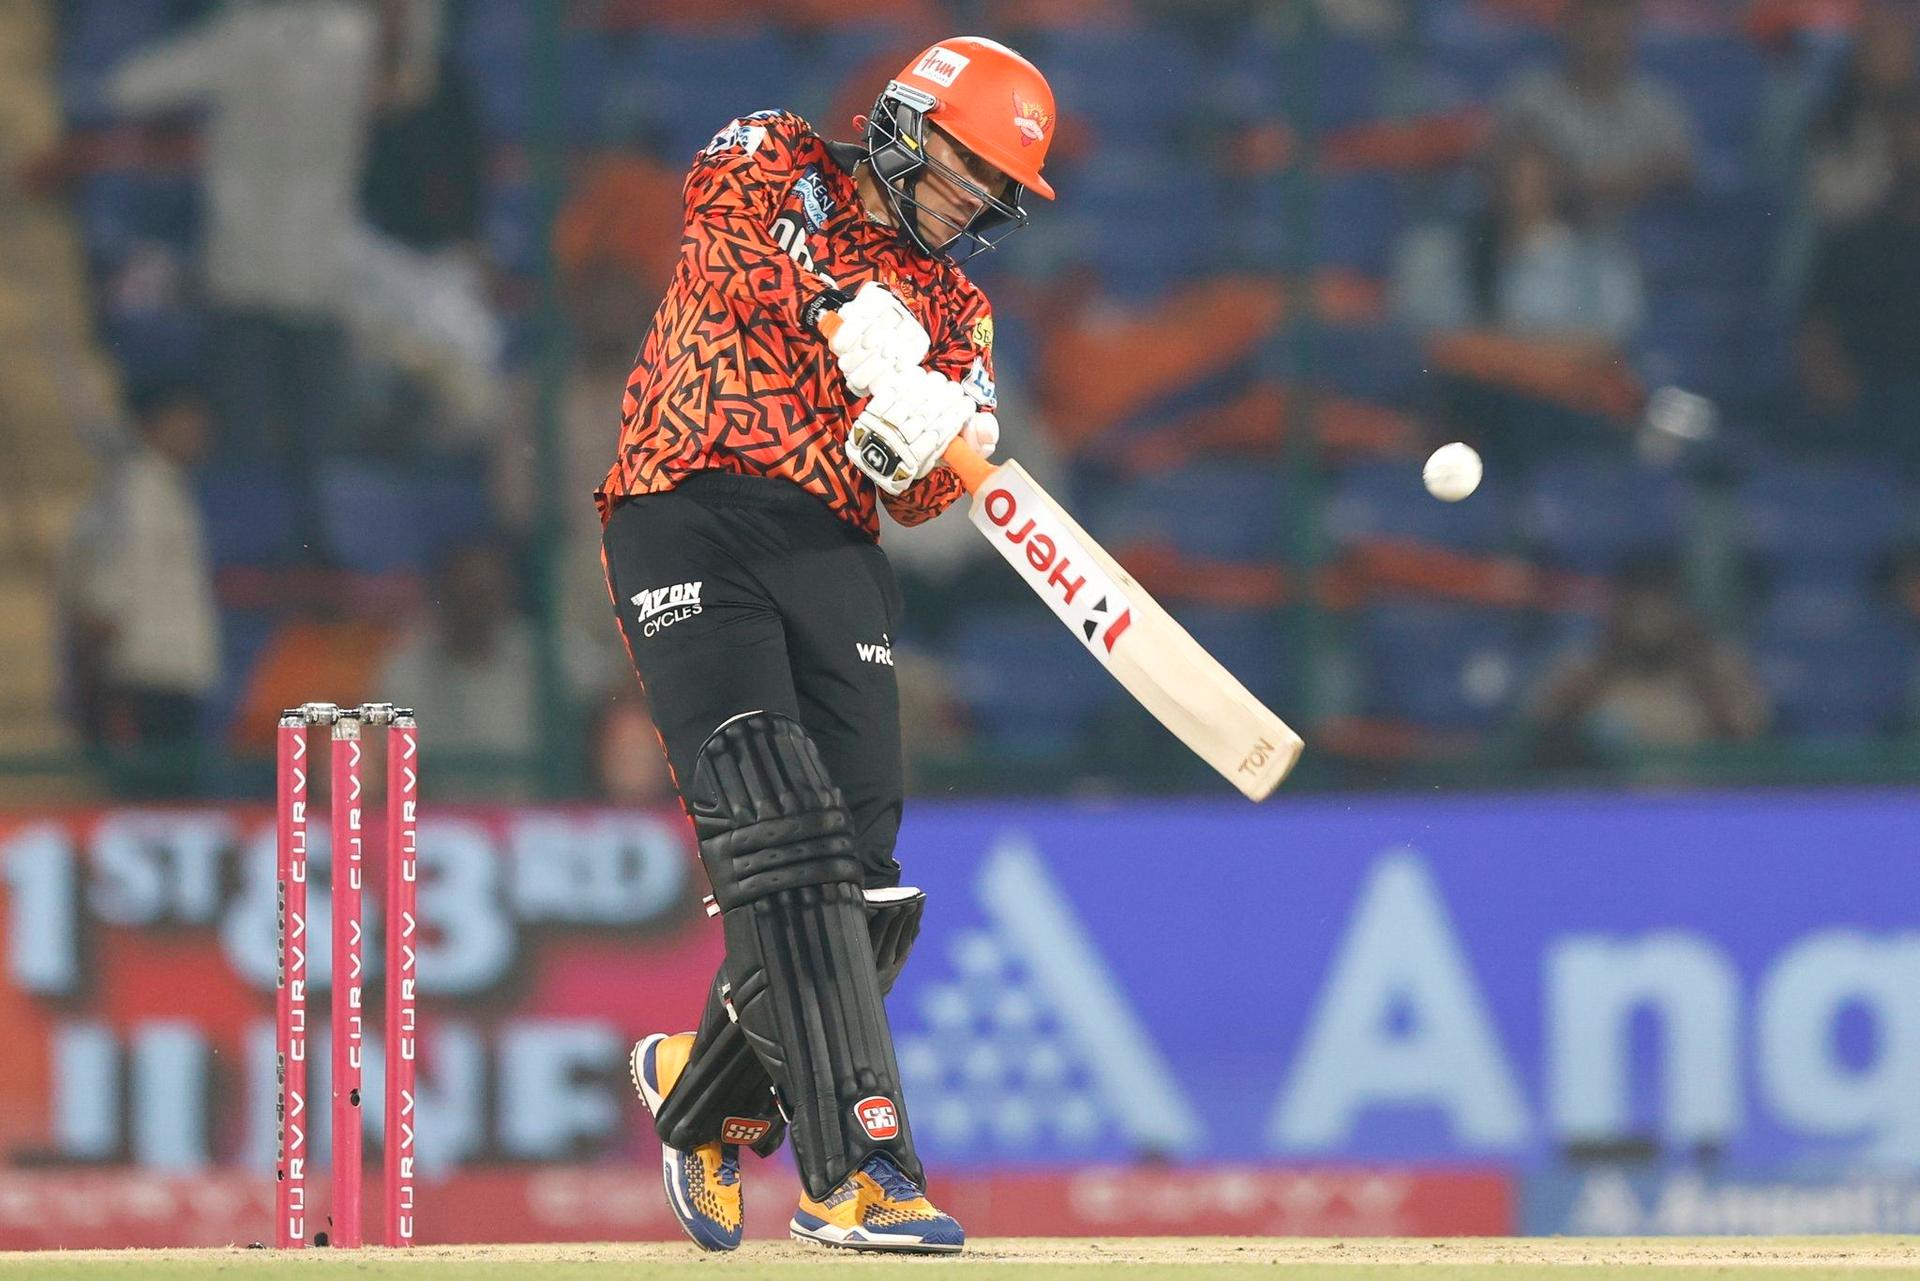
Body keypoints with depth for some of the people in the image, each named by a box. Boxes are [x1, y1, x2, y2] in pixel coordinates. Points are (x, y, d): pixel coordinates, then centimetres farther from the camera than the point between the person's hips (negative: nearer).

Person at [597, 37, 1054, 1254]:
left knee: (862, 884, -2)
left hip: (834, 551, 5)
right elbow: (733, 238, -14)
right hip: (694, 523, -5)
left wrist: (924, 444, -16)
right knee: (780, 836, -19)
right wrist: (844, 311, -29)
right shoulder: (777, 163, 11)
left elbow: (922, 496, 7)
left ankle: (704, 1087, 26)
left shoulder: (956, 310, 21)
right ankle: (857, 1164, -26)